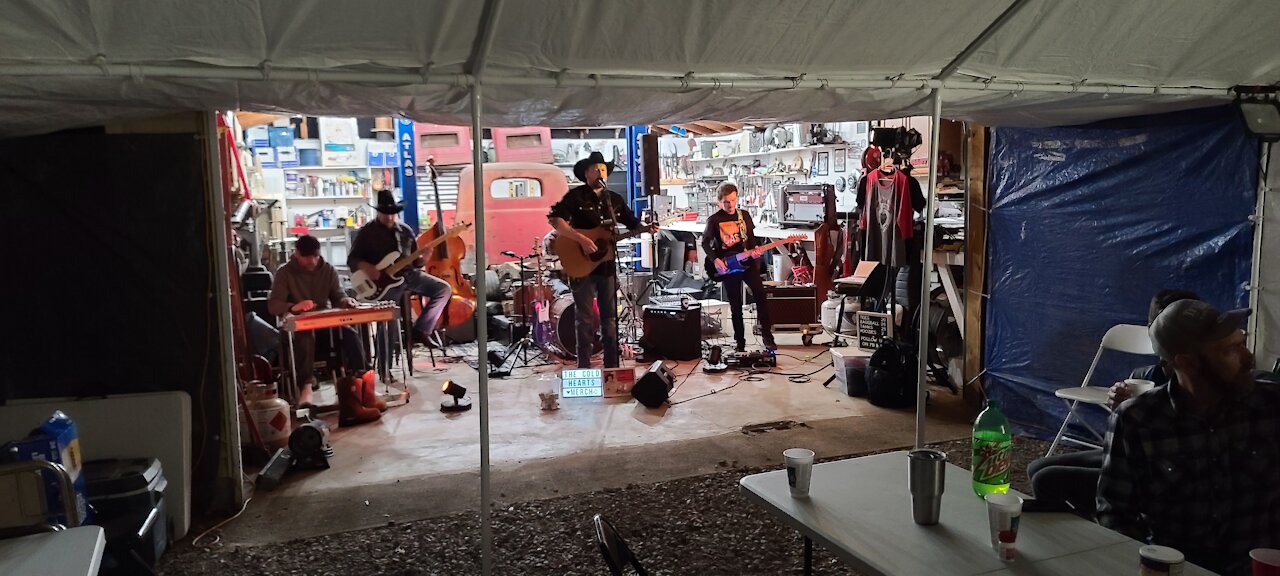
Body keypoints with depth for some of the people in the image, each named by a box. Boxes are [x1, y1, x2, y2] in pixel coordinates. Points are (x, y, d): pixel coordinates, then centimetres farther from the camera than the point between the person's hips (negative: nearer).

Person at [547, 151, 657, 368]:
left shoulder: (615, 199, 13)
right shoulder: (576, 196, -3)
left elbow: (632, 223, 18)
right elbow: (554, 219, -15)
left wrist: (646, 228, -4)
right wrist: (582, 239, -22)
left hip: (607, 265, 5)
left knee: (610, 316, 9)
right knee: (584, 317, 1)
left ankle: (612, 365, 17)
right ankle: (584, 367, 8)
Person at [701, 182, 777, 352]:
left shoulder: (744, 215, 9)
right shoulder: (714, 220, -2)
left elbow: (751, 237, 13)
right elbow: (705, 243, -5)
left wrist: (755, 249, -8)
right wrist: (716, 260, -17)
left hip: (747, 262, 2)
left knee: (760, 294, -13)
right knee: (736, 305, 3)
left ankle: (767, 335, -8)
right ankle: (739, 341, 14)